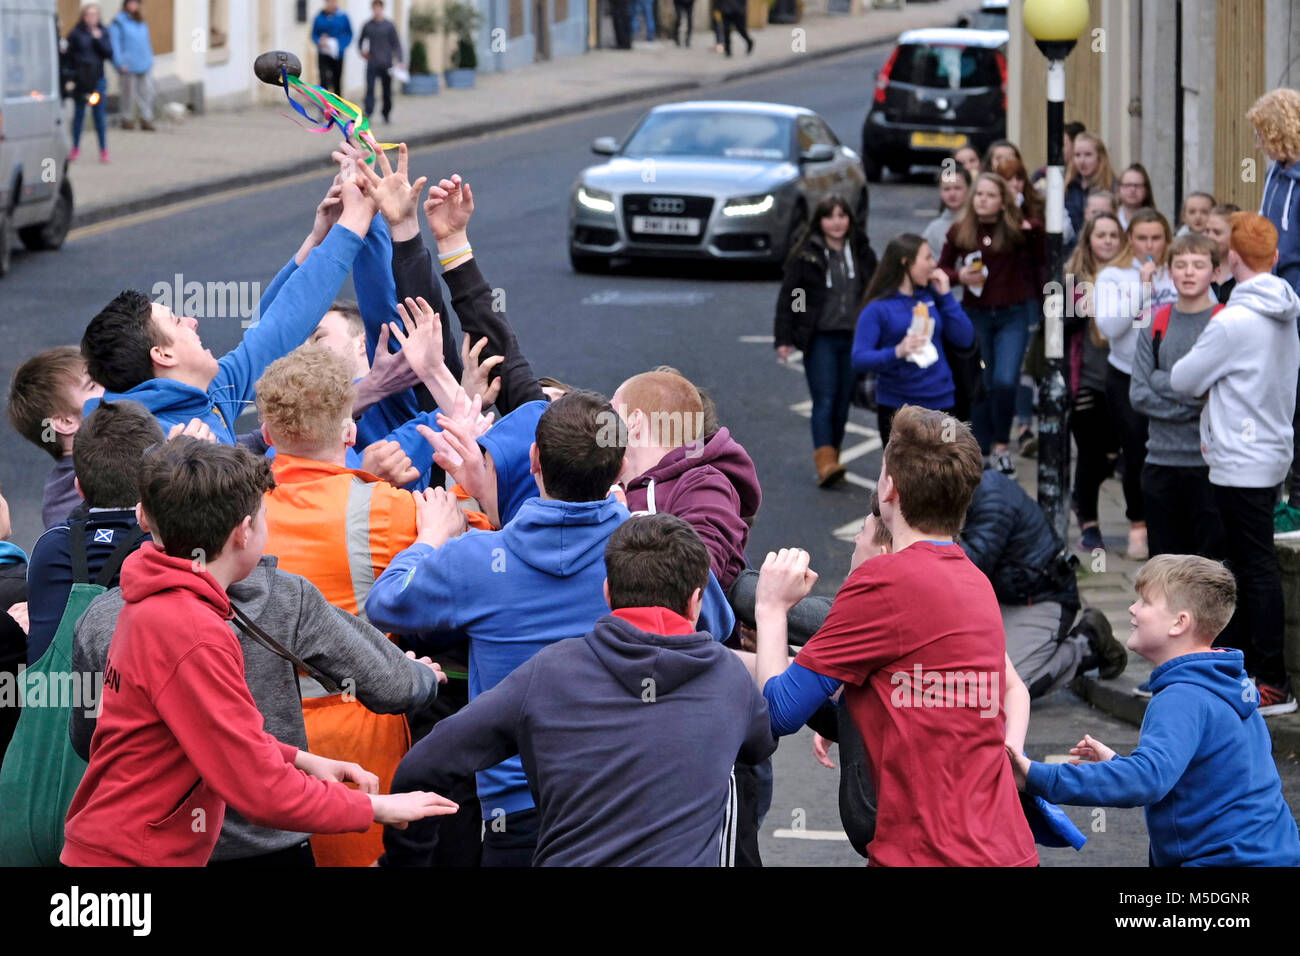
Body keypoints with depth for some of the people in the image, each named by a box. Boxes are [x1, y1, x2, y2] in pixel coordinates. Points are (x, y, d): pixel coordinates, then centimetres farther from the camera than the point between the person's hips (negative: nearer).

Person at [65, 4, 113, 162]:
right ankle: (75, 148, 18)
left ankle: (103, 149, 6)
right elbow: (69, 57, 1)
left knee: (99, 114, 1)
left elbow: (109, 54, -1)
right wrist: (69, 78, -4)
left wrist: (99, 39, -12)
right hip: (80, 80, 0)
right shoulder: (76, 34, 0)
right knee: (78, 114, 7)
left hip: (97, 79, 1)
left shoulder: (102, 33, 5)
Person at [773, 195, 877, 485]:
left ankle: (832, 461, 16)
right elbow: (788, 296, -1)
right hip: (820, 339, -4)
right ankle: (825, 461, -20)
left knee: (843, 402, 6)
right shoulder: (806, 254, -2)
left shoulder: (862, 253, 8)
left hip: (854, 339, 4)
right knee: (824, 400, -12)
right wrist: (783, 338, -6)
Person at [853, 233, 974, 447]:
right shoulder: (878, 309, -8)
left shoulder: (932, 296, 6)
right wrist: (897, 352, -31)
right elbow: (859, 359, -14)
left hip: (941, 402, 4)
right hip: (897, 407, -4)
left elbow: (965, 340, 1)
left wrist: (945, 295, -4)